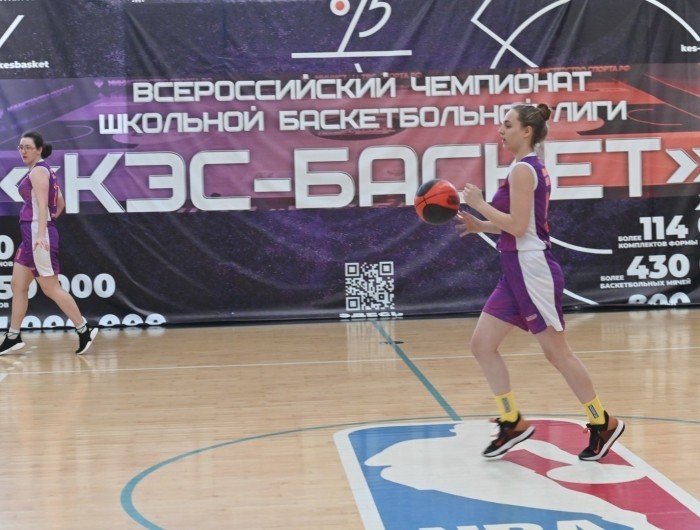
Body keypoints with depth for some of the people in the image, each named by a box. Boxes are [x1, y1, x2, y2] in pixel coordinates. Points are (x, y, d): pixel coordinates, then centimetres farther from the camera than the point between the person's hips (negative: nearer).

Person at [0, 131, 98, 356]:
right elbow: (60, 201, 23)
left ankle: (84, 329, -2)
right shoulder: (43, 170, 17)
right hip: (31, 234, 10)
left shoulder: (38, 170, -11)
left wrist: (41, 234, -32)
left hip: (38, 234, -10)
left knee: (51, 288, -7)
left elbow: (42, 204, -23)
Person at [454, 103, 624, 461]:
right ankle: (512, 423, 12)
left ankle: (603, 424, 12)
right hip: (516, 272, 10)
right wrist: (480, 226, 12)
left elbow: (517, 225, -22)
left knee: (557, 353, 0)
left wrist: (479, 204, -13)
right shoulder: (531, 168, 14)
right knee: (482, 344, 7)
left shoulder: (523, 169, -15)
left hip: (532, 270, -10)